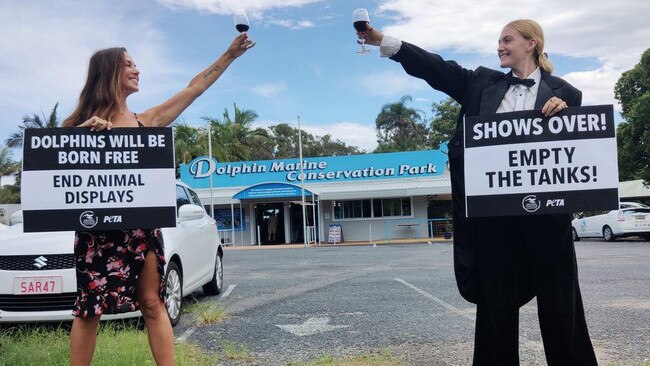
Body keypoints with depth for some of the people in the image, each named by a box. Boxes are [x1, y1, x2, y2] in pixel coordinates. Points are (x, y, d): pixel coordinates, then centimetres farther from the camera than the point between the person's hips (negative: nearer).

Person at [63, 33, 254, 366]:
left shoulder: (147, 120, 10)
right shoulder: (82, 123, 4)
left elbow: (196, 87, 11)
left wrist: (230, 54, 12)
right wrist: (86, 133, -16)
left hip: (142, 227, 2)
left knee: (153, 304, 4)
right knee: (89, 308, 4)